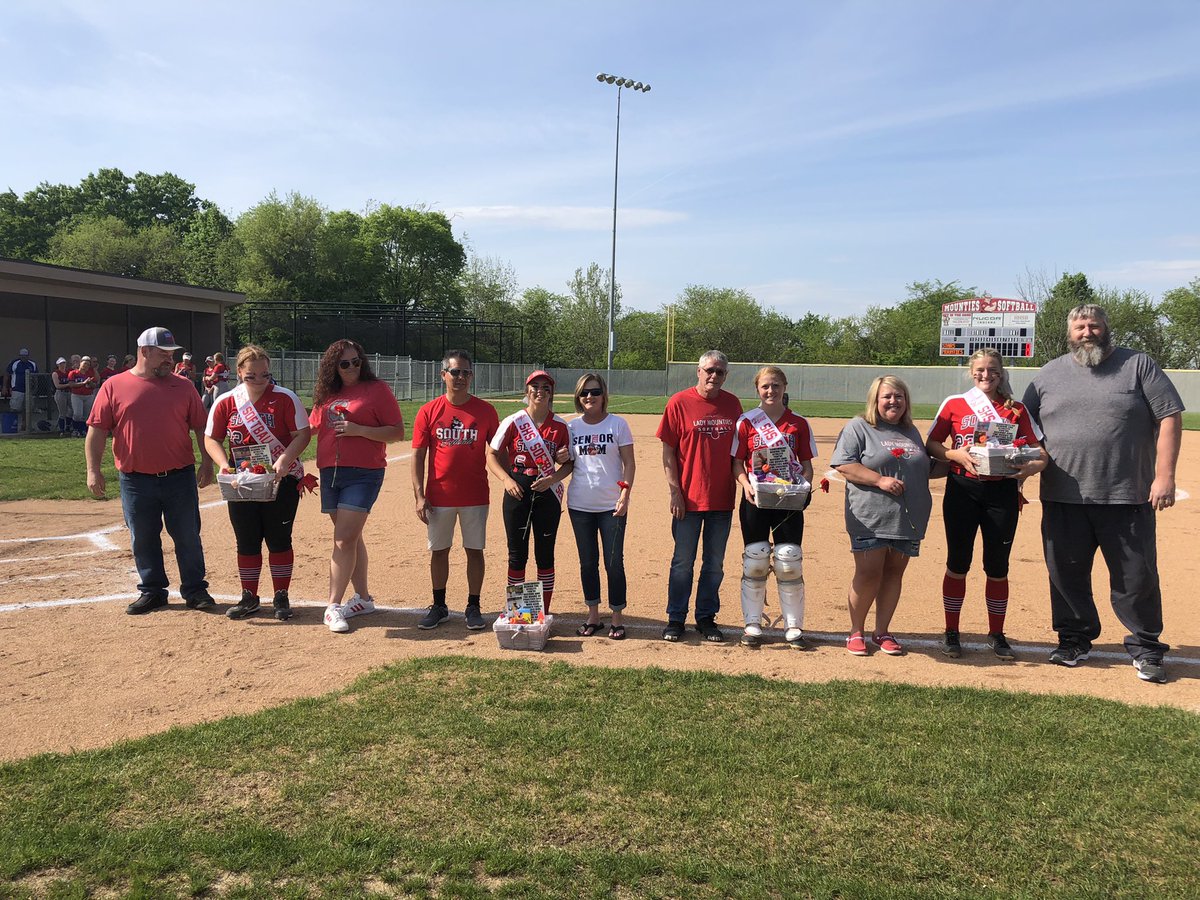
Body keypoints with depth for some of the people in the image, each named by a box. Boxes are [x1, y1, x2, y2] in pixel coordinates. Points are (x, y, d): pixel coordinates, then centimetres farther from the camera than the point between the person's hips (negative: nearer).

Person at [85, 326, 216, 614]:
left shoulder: (182, 388, 5)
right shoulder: (114, 387, 1)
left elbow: (201, 427, 6)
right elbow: (97, 430, 1)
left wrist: (206, 462, -2)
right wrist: (93, 469, -6)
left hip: (180, 478, 0)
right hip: (136, 480, 0)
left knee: (188, 537, 5)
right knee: (143, 540, 10)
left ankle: (195, 591, 17)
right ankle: (152, 592, 24)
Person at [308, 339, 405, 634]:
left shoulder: (377, 389, -4)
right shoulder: (326, 394, 13)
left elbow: (398, 432, -8)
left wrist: (358, 429, -18)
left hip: (363, 474, -6)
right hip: (330, 473, 6)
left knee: (344, 541, -10)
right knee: (351, 538, 14)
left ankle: (334, 606, -4)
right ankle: (363, 598, 26)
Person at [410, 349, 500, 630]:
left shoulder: (486, 411, 0)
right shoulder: (429, 411, -1)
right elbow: (418, 455, -1)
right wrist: (419, 495, -7)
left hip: (475, 496, 0)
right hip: (439, 497, 1)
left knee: (475, 551, 6)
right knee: (439, 551, 10)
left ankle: (473, 607, 19)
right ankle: (439, 606, 25)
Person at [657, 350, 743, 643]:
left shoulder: (733, 404, 6)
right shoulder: (679, 403, -5)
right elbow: (668, 451, -5)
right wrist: (675, 491, -10)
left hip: (723, 499, 4)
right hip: (688, 498, -3)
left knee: (715, 563, 12)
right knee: (683, 562, 5)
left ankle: (706, 617, 24)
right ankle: (676, 618, 17)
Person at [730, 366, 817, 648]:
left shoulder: (798, 423, 6)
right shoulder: (746, 421, 3)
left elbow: (807, 464, 9)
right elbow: (737, 463, 3)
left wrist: (805, 486, -10)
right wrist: (745, 485, -15)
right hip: (755, 499, 0)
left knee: (790, 562, 1)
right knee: (755, 561, 2)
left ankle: (793, 626, 13)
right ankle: (752, 625, 15)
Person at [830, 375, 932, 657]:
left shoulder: (911, 432, 19)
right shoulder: (858, 427, 0)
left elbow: (923, 469, 27)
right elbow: (843, 465, -10)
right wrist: (880, 480, -17)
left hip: (908, 518, 6)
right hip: (871, 518, -5)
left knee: (894, 573, 9)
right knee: (868, 574, -5)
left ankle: (882, 631, 21)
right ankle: (856, 631, 11)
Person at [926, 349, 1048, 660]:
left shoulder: (1016, 409, 7)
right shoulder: (954, 404, 4)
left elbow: (1039, 454, 5)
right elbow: (931, 445, 4)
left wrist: (1029, 467, -18)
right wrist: (957, 454, -15)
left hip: (1003, 491, 1)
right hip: (962, 490, -1)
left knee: (997, 567, 5)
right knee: (958, 563, 4)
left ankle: (996, 635, 20)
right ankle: (951, 633, 17)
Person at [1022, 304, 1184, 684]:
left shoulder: (1138, 365, 3)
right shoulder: (1049, 374, 10)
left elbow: (1169, 417, -1)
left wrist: (1165, 475, -10)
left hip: (1127, 496, -2)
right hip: (1062, 499, 3)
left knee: (1136, 576, 5)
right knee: (1066, 573, 10)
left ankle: (1146, 648, 20)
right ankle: (1074, 638, 27)